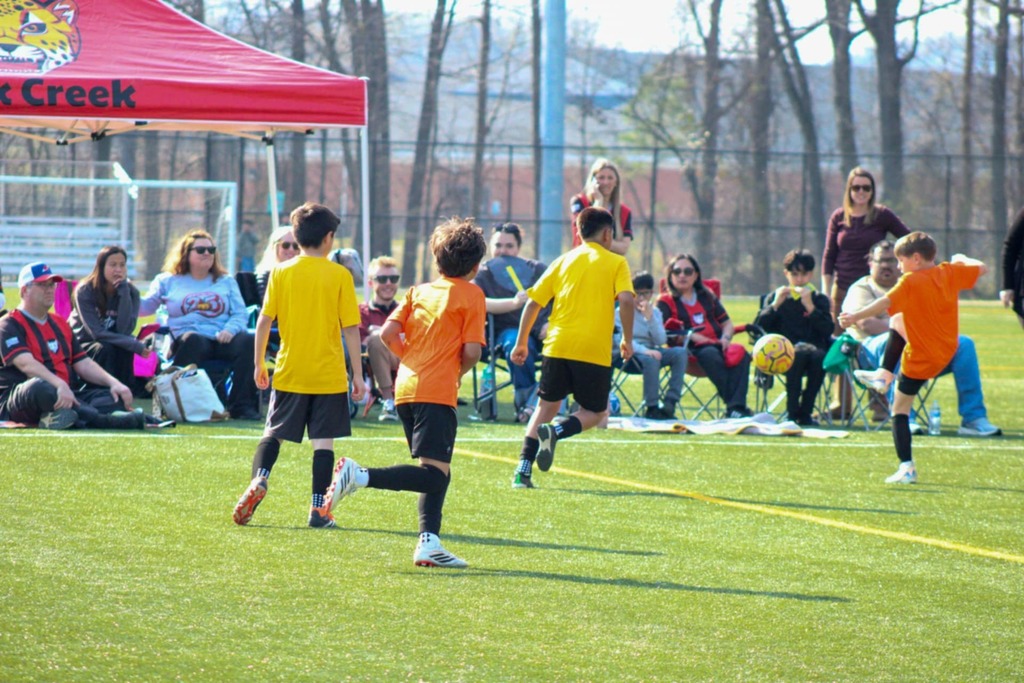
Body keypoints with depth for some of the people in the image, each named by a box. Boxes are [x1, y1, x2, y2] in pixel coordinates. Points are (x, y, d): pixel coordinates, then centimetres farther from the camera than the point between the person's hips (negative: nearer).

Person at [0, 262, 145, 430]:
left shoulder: (60, 323, 23)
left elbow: (83, 363, 16)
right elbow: (26, 363, -19)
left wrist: (113, 382, -4)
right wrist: (60, 385, -36)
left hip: (64, 396, 7)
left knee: (116, 395, -12)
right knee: (38, 386, -40)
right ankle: (107, 420, -55)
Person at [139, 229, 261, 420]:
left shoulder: (226, 282, 25)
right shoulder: (168, 281, 21)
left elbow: (241, 314, 14)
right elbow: (145, 307, 15)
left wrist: (230, 330, -8)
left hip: (222, 340, 2)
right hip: (188, 338, -2)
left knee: (248, 342, -29)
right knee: (192, 340, -39)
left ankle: (242, 405, -28)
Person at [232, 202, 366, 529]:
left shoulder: (281, 273, 0)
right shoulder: (340, 275, -4)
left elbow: (264, 321, -1)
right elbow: (351, 328, -5)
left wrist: (259, 364, 10)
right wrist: (358, 374, 0)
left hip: (289, 373, 1)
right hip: (329, 375, -1)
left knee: (273, 433, 12)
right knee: (323, 441, 3)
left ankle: (258, 481, -11)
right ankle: (319, 508, 0)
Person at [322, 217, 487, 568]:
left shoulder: (419, 291, 17)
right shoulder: (472, 295, 2)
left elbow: (388, 333, 6)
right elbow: (472, 351, -8)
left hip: (406, 389, 7)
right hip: (438, 392, -7)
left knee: (435, 472, 14)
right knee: (435, 474, -13)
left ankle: (429, 542, 4)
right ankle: (361, 476, -28)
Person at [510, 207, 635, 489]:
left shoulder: (563, 261, 13)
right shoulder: (616, 262, 5)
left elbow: (533, 302, 9)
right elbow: (626, 300, -11)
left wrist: (521, 343, 16)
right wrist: (627, 340, 0)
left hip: (557, 346, 3)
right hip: (595, 351, -3)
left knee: (546, 406, 15)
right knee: (595, 413, 12)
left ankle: (523, 470, 3)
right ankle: (555, 432, -18)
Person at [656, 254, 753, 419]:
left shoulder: (707, 297, 27)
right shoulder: (666, 302, 12)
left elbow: (727, 324, 24)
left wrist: (725, 338, 0)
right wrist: (691, 336, -18)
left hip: (716, 345, 4)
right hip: (691, 349, -4)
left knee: (739, 354, -30)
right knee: (711, 355, -38)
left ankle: (736, 407, -44)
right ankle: (735, 406, -43)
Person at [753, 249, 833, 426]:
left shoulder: (819, 299, 16)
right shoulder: (776, 297, 17)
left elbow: (828, 331, -2)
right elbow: (757, 328, 3)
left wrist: (810, 307, -10)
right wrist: (775, 305, -6)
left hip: (813, 349, 1)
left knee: (818, 355, -35)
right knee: (798, 354, -36)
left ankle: (805, 412, -25)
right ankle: (792, 412, -29)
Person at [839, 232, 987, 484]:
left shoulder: (911, 282, -19)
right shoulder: (949, 273, 0)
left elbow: (886, 303, -31)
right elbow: (981, 268, 11)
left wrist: (856, 316, -35)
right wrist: (962, 260, 29)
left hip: (920, 359, -7)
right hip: (946, 351, 7)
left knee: (900, 410, 2)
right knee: (897, 320, 26)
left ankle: (907, 468, -9)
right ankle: (885, 374, 27)